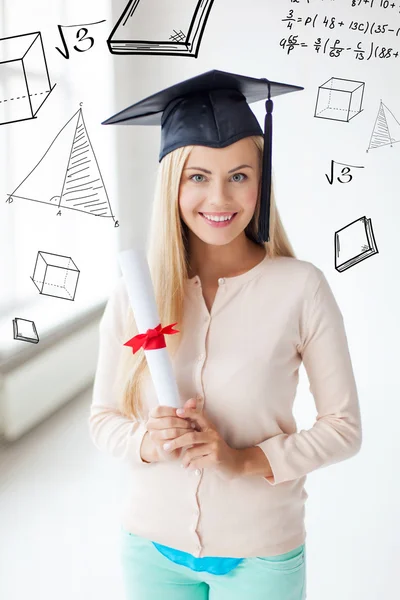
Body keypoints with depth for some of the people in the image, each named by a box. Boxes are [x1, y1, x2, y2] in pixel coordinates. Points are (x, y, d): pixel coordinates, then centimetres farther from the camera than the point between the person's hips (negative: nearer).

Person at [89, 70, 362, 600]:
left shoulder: (301, 288, -14)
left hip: (261, 553, -2)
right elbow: (103, 417, 0)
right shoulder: (134, 292, -8)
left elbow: (344, 426, -7)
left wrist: (246, 459, -20)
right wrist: (147, 442, -19)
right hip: (152, 547, 2)